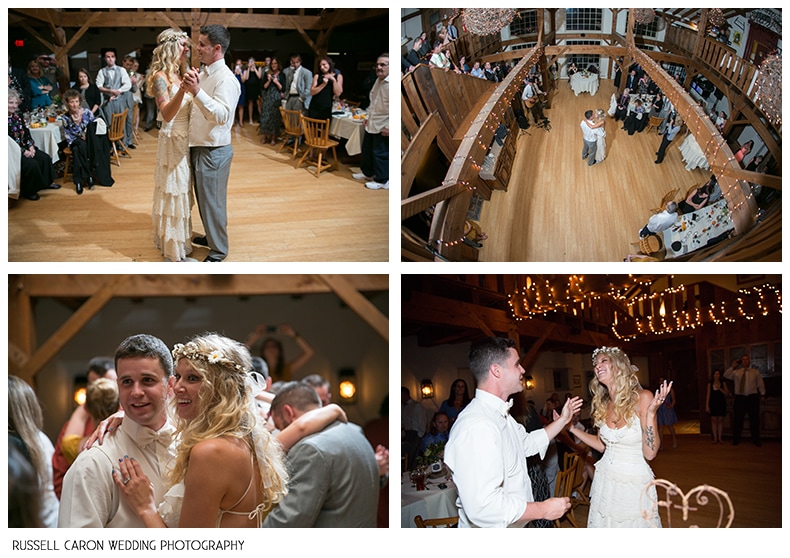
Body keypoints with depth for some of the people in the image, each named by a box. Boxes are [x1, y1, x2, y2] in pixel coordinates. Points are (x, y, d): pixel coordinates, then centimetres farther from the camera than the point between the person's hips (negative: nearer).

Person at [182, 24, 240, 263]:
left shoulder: (225, 79, -20)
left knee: (212, 201, 2)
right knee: (203, 197, 23)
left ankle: (218, 250, 15)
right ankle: (210, 236, 40)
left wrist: (197, 92, -41)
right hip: (198, 147, 10)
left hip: (214, 151, -10)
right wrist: (188, 86, 13)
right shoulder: (204, 74, 10)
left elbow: (222, 115, -35)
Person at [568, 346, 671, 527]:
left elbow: (650, 453, -17)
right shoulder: (603, 405, 3)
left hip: (634, 483, -5)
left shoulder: (642, 398, -14)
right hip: (605, 481, 5)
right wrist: (572, 428, 12)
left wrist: (651, 413, -28)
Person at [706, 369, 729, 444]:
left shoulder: (723, 383, 4)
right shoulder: (710, 384, 4)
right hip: (713, 404, 0)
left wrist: (720, 388, -14)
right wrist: (707, 406, -2)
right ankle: (715, 438, 2)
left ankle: (720, 438, 6)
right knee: (714, 420, -1)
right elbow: (708, 395, 3)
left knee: (720, 420, 1)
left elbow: (727, 394, 0)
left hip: (721, 404, 0)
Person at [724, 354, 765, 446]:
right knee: (737, 419, 1)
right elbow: (726, 375, 2)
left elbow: (760, 384, 10)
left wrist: (762, 394, 6)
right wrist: (732, 367, -2)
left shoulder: (755, 372, 9)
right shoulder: (736, 372, 10)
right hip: (740, 398, 0)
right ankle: (736, 439, 10)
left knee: (754, 419, 5)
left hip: (753, 397, 0)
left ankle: (756, 439, 15)